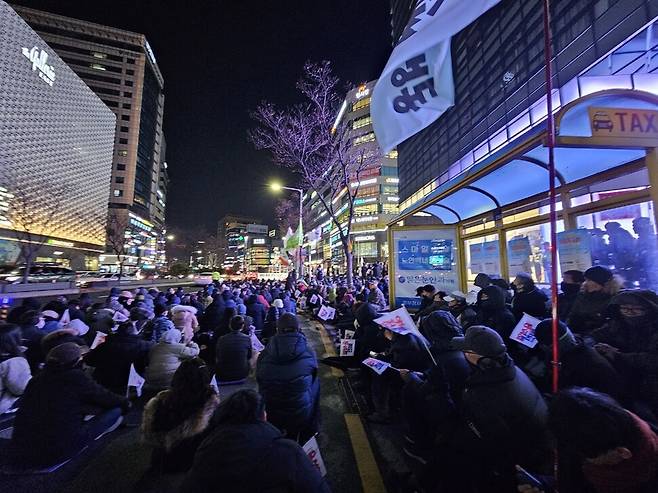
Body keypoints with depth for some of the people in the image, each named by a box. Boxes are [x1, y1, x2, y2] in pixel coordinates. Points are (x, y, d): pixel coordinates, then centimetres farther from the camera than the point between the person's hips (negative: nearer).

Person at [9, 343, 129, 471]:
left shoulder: (37, 379, 4)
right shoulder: (76, 377, -14)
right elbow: (107, 399, -2)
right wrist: (125, 403, 19)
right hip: (56, 453, -7)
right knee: (116, 410, -2)